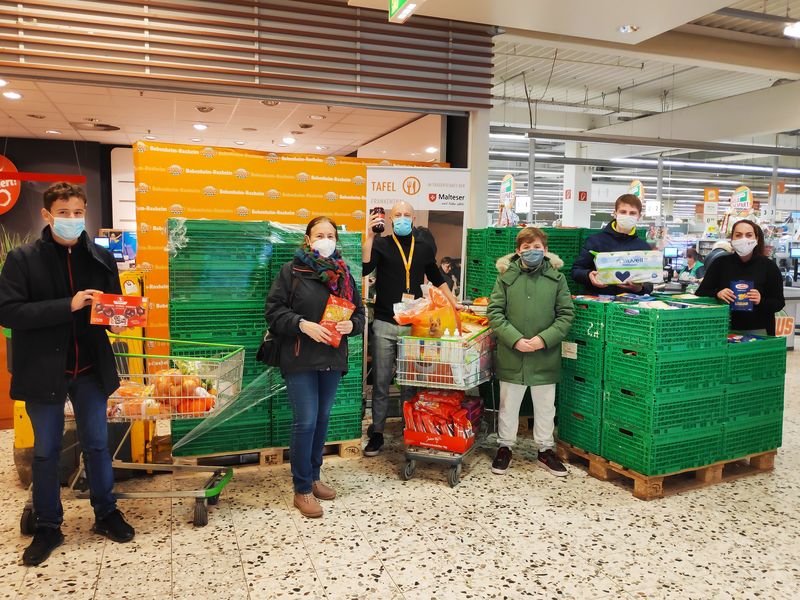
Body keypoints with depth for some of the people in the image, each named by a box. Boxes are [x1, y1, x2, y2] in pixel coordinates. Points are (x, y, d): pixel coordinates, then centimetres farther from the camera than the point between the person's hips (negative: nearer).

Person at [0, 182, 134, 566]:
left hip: (90, 368, 2)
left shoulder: (101, 258, 2)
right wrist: (68, 305, -24)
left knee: (97, 443, 13)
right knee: (46, 450, 11)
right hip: (44, 370, -2)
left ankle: (106, 513, 30)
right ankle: (47, 527, 27)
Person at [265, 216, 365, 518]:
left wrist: (351, 325, -9)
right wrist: (302, 325, -21)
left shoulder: (343, 273, 9)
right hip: (300, 359, -5)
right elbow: (274, 310, -8)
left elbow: (359, 311, 13)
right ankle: (302, 490, 9)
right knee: (305, 422, -5)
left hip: (332, 358, 5)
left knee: (322, 419, 14)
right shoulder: (292, 270, -4)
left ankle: (313, 477, 31)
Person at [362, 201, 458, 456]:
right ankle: (377, 433, 16)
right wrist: (370, 236, -24)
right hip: (385, 324, -2)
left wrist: (454, 303, 21)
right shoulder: (381, 243, 0)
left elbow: (436, 277, 24)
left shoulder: (424, 247, 10)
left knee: (410, 383, 10)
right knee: (381, 382, 5)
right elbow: (364, 268, -18)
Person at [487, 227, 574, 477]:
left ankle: (545, 449, 33)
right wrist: (515, 339, -15)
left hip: (545, 357, 1)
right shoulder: (506, 277, -3)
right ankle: (504, 448, 30)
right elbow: (494, 312, -4)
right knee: (508, 405, 14)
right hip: (511, 356, -1)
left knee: (545, 407, 15)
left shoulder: (557, 278, -1)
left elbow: (566, 314, -1)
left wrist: (544, 339, -14)